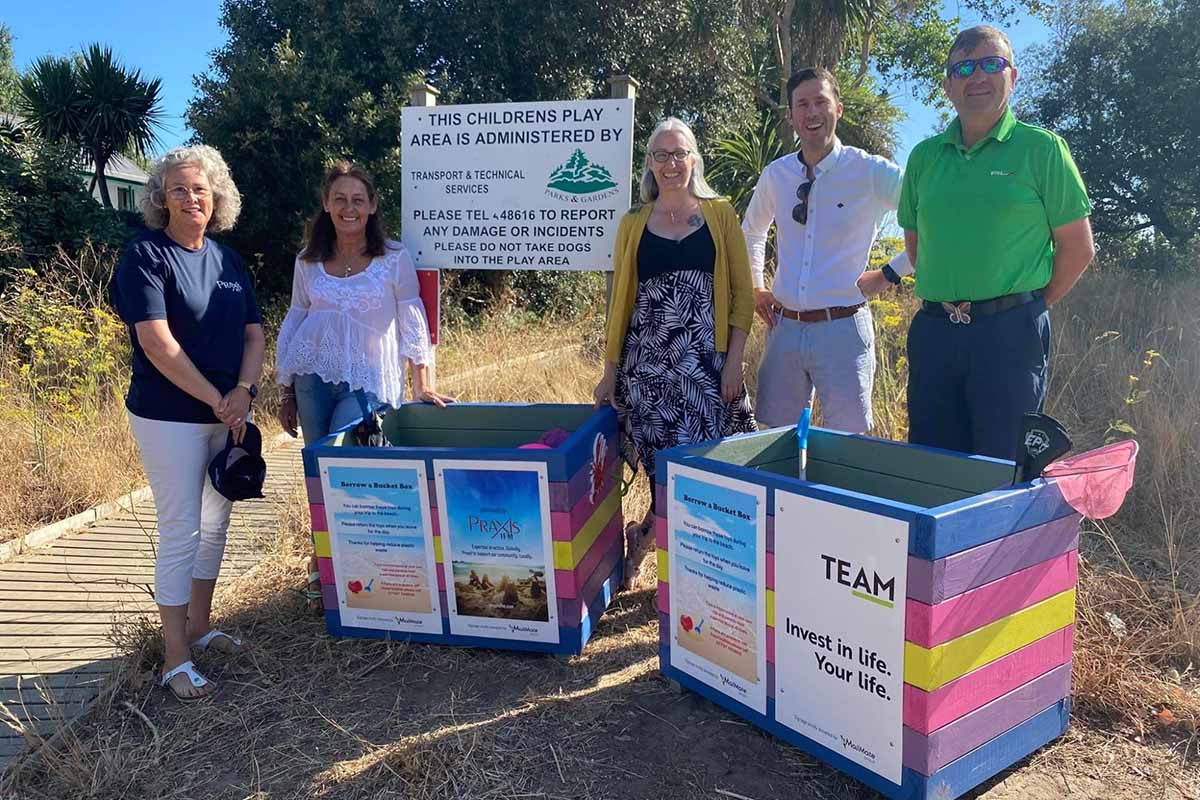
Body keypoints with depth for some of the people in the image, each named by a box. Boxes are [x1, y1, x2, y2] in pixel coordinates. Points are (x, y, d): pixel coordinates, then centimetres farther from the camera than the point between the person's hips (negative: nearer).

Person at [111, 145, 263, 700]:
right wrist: (217, 400, -15)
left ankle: (199, 627, 30)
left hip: (229, 413, 6)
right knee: (181, 530, -3)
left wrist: (244, 391, -9)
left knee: (215, 523, 14)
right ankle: (176, 658, 8)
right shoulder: (146, 256, -8)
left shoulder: (228, 260, 10)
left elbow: (254, 333, 8)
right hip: (170, 416, -6)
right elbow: (158, 344, -16)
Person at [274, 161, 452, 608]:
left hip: (367, 382, -4)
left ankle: (321, 567, 7)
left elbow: (411, 321, -1)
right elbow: (295, 320, 14)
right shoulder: (308, 261, 9)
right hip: (313, 378, 4)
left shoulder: (394, 258, 0)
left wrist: (422, 385, -7)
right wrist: (286, 391, 12)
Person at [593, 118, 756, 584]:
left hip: (705, 359, 0)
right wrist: (610, 370, 8)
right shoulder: (633, 224, 10)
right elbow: (620, 300, 11)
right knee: (660, 464, 0)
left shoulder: (720, 215, 7)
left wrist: (734, 361, -5)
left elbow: (742, 292, 4)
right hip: (647, 359, 0)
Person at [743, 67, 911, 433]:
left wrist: (892, 271, -8)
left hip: (842, 329, -4)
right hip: (784, 327, 4)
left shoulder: (872, 173, -7)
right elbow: (751, 231, 25)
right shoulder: (775, 175, 7)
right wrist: (755, 288, 18)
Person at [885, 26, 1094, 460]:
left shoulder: (1041, 148, 0)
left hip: (1009, 331, -3)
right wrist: (945, 301, 12)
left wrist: (1029, 307, 1)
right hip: (933, 330, 4)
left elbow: (1078, 247, 2)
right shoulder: (924, 156, 11)